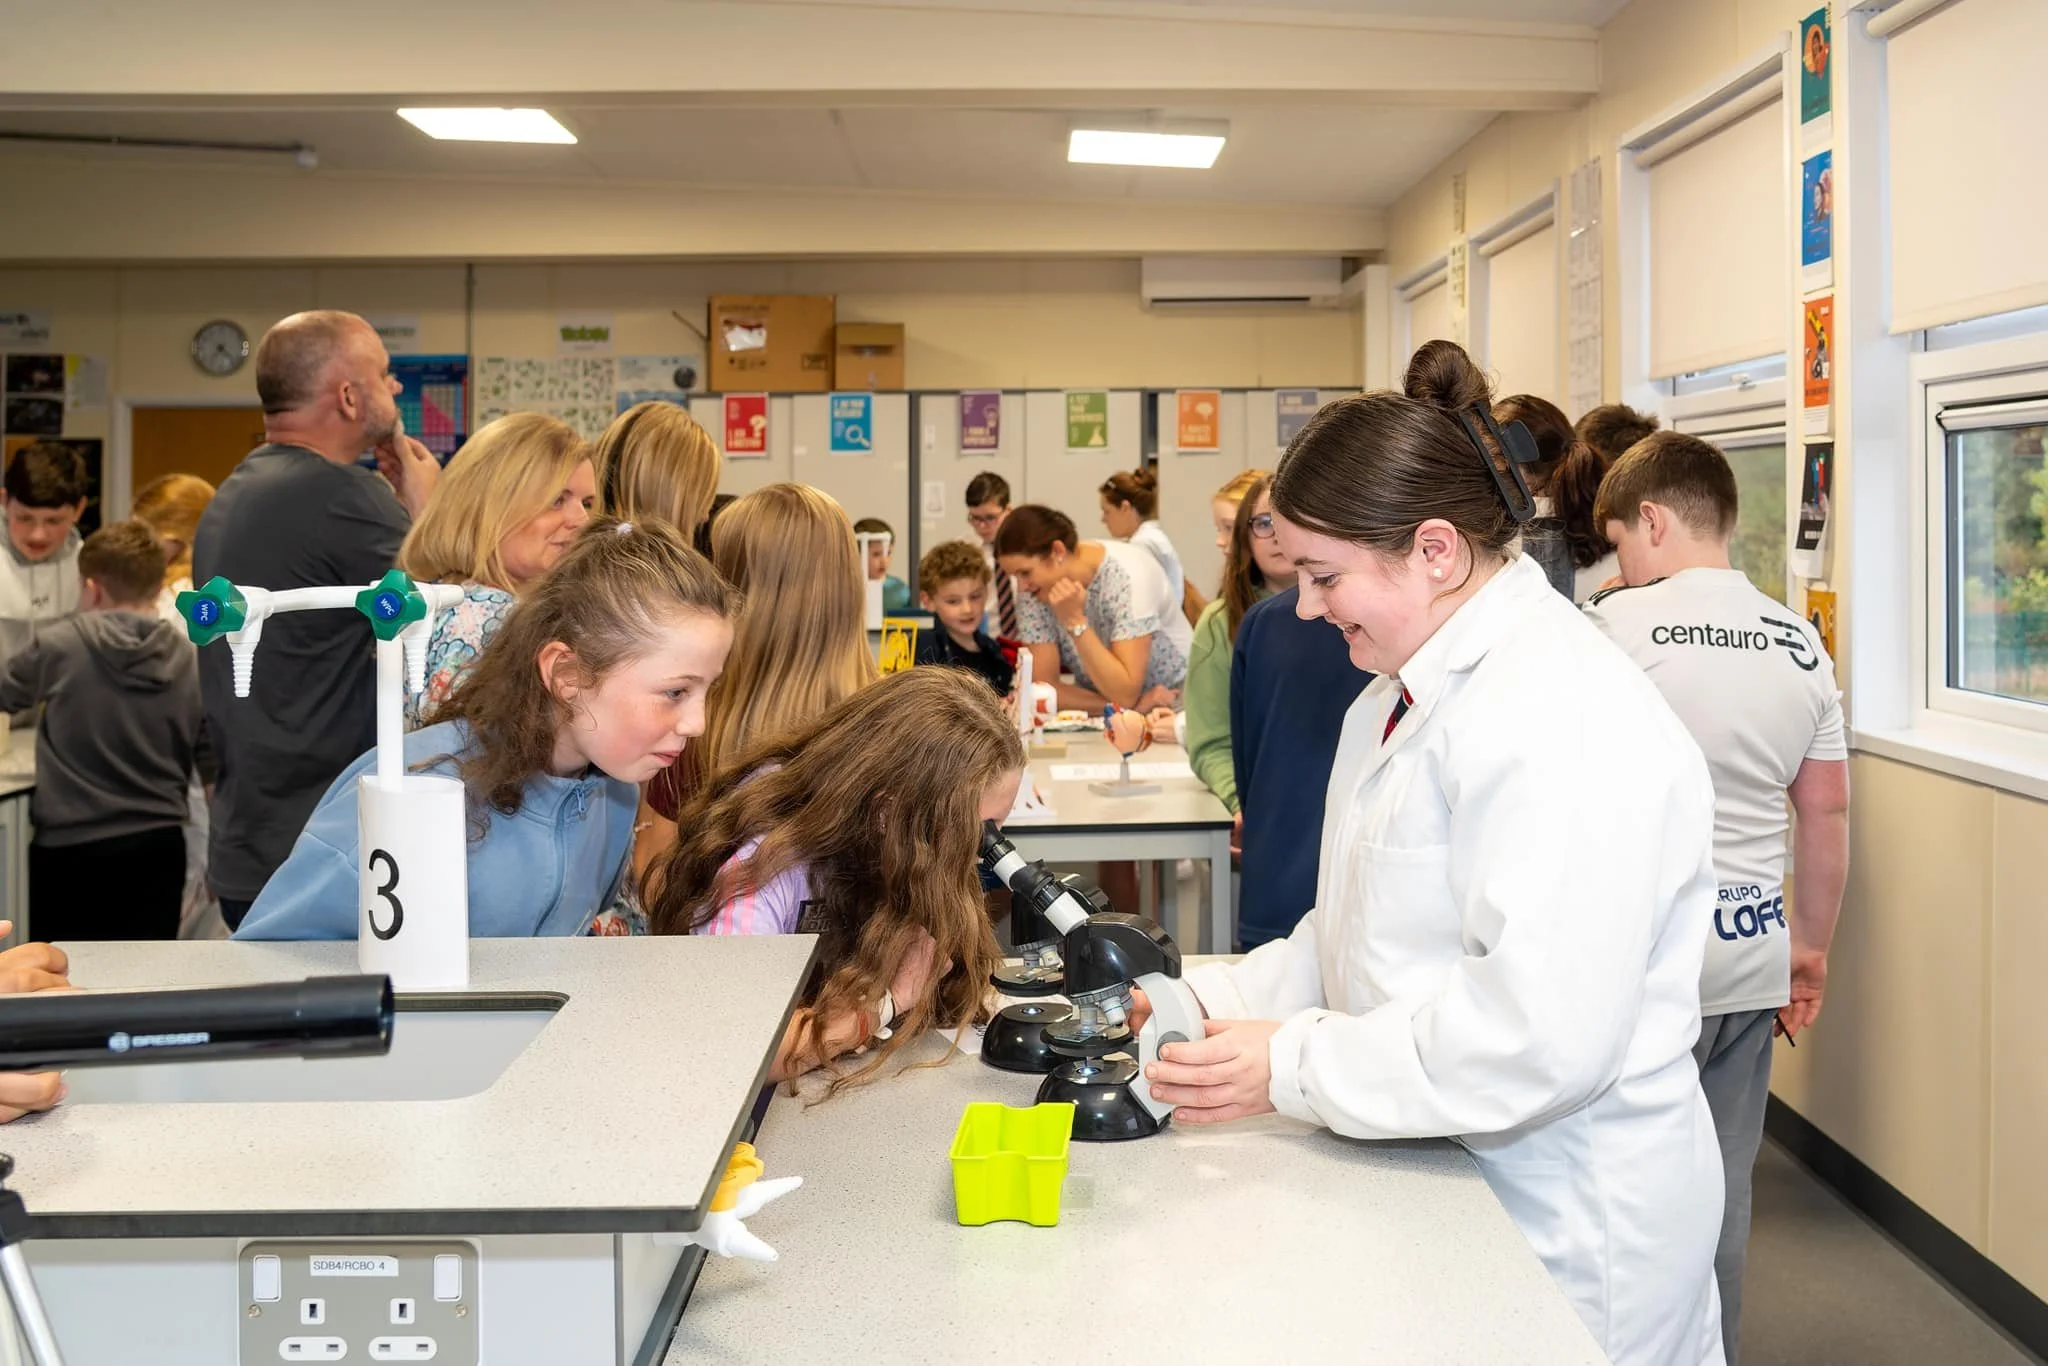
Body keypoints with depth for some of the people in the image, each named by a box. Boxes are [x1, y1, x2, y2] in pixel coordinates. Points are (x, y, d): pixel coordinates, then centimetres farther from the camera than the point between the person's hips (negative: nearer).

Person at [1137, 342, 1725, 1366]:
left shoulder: (1564, 721, -24)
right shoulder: (1408, 692, 10)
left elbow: (1542, 1035, -30)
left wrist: (1293, 1068, -22)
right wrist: (1210, 1001, 0)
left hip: (1562, 1228, -9)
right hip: (1439, 1192, 9)